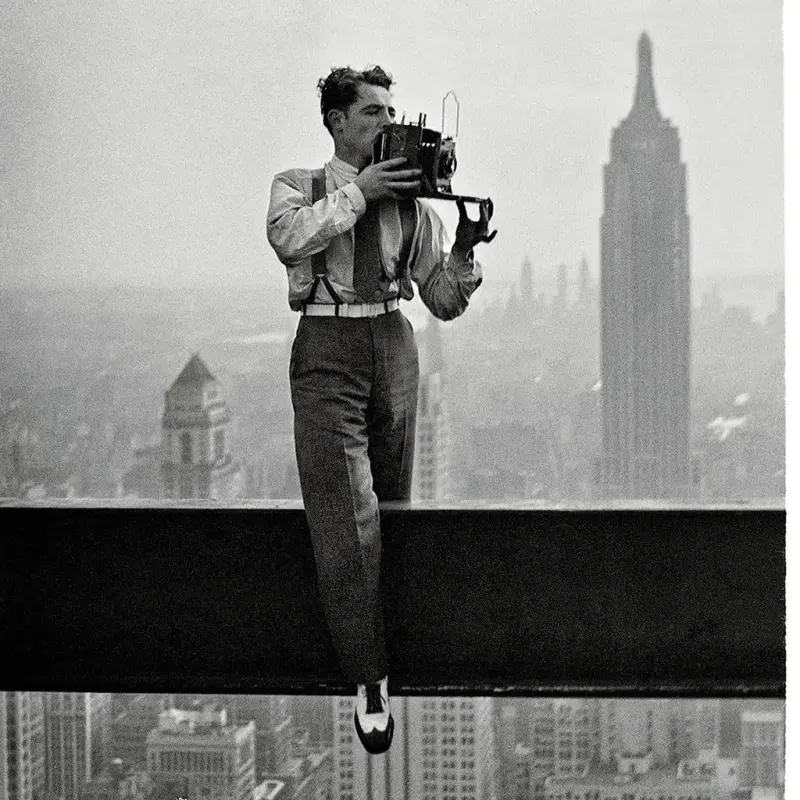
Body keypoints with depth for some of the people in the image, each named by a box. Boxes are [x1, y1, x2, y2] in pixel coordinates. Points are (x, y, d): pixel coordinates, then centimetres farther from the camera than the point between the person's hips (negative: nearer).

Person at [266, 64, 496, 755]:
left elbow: (445, 303, 10)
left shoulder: (410, 201, 11)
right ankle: (370, 680, -12)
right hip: (327, 348, -4)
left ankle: (382, 650, 26)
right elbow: (288, 236, -18)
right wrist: (358, 192, -18)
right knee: (345, 520, -13)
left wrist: (466, 249, -8)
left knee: (391, 508, 10)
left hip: (393, 347, 4)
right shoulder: (298, 185, 6)